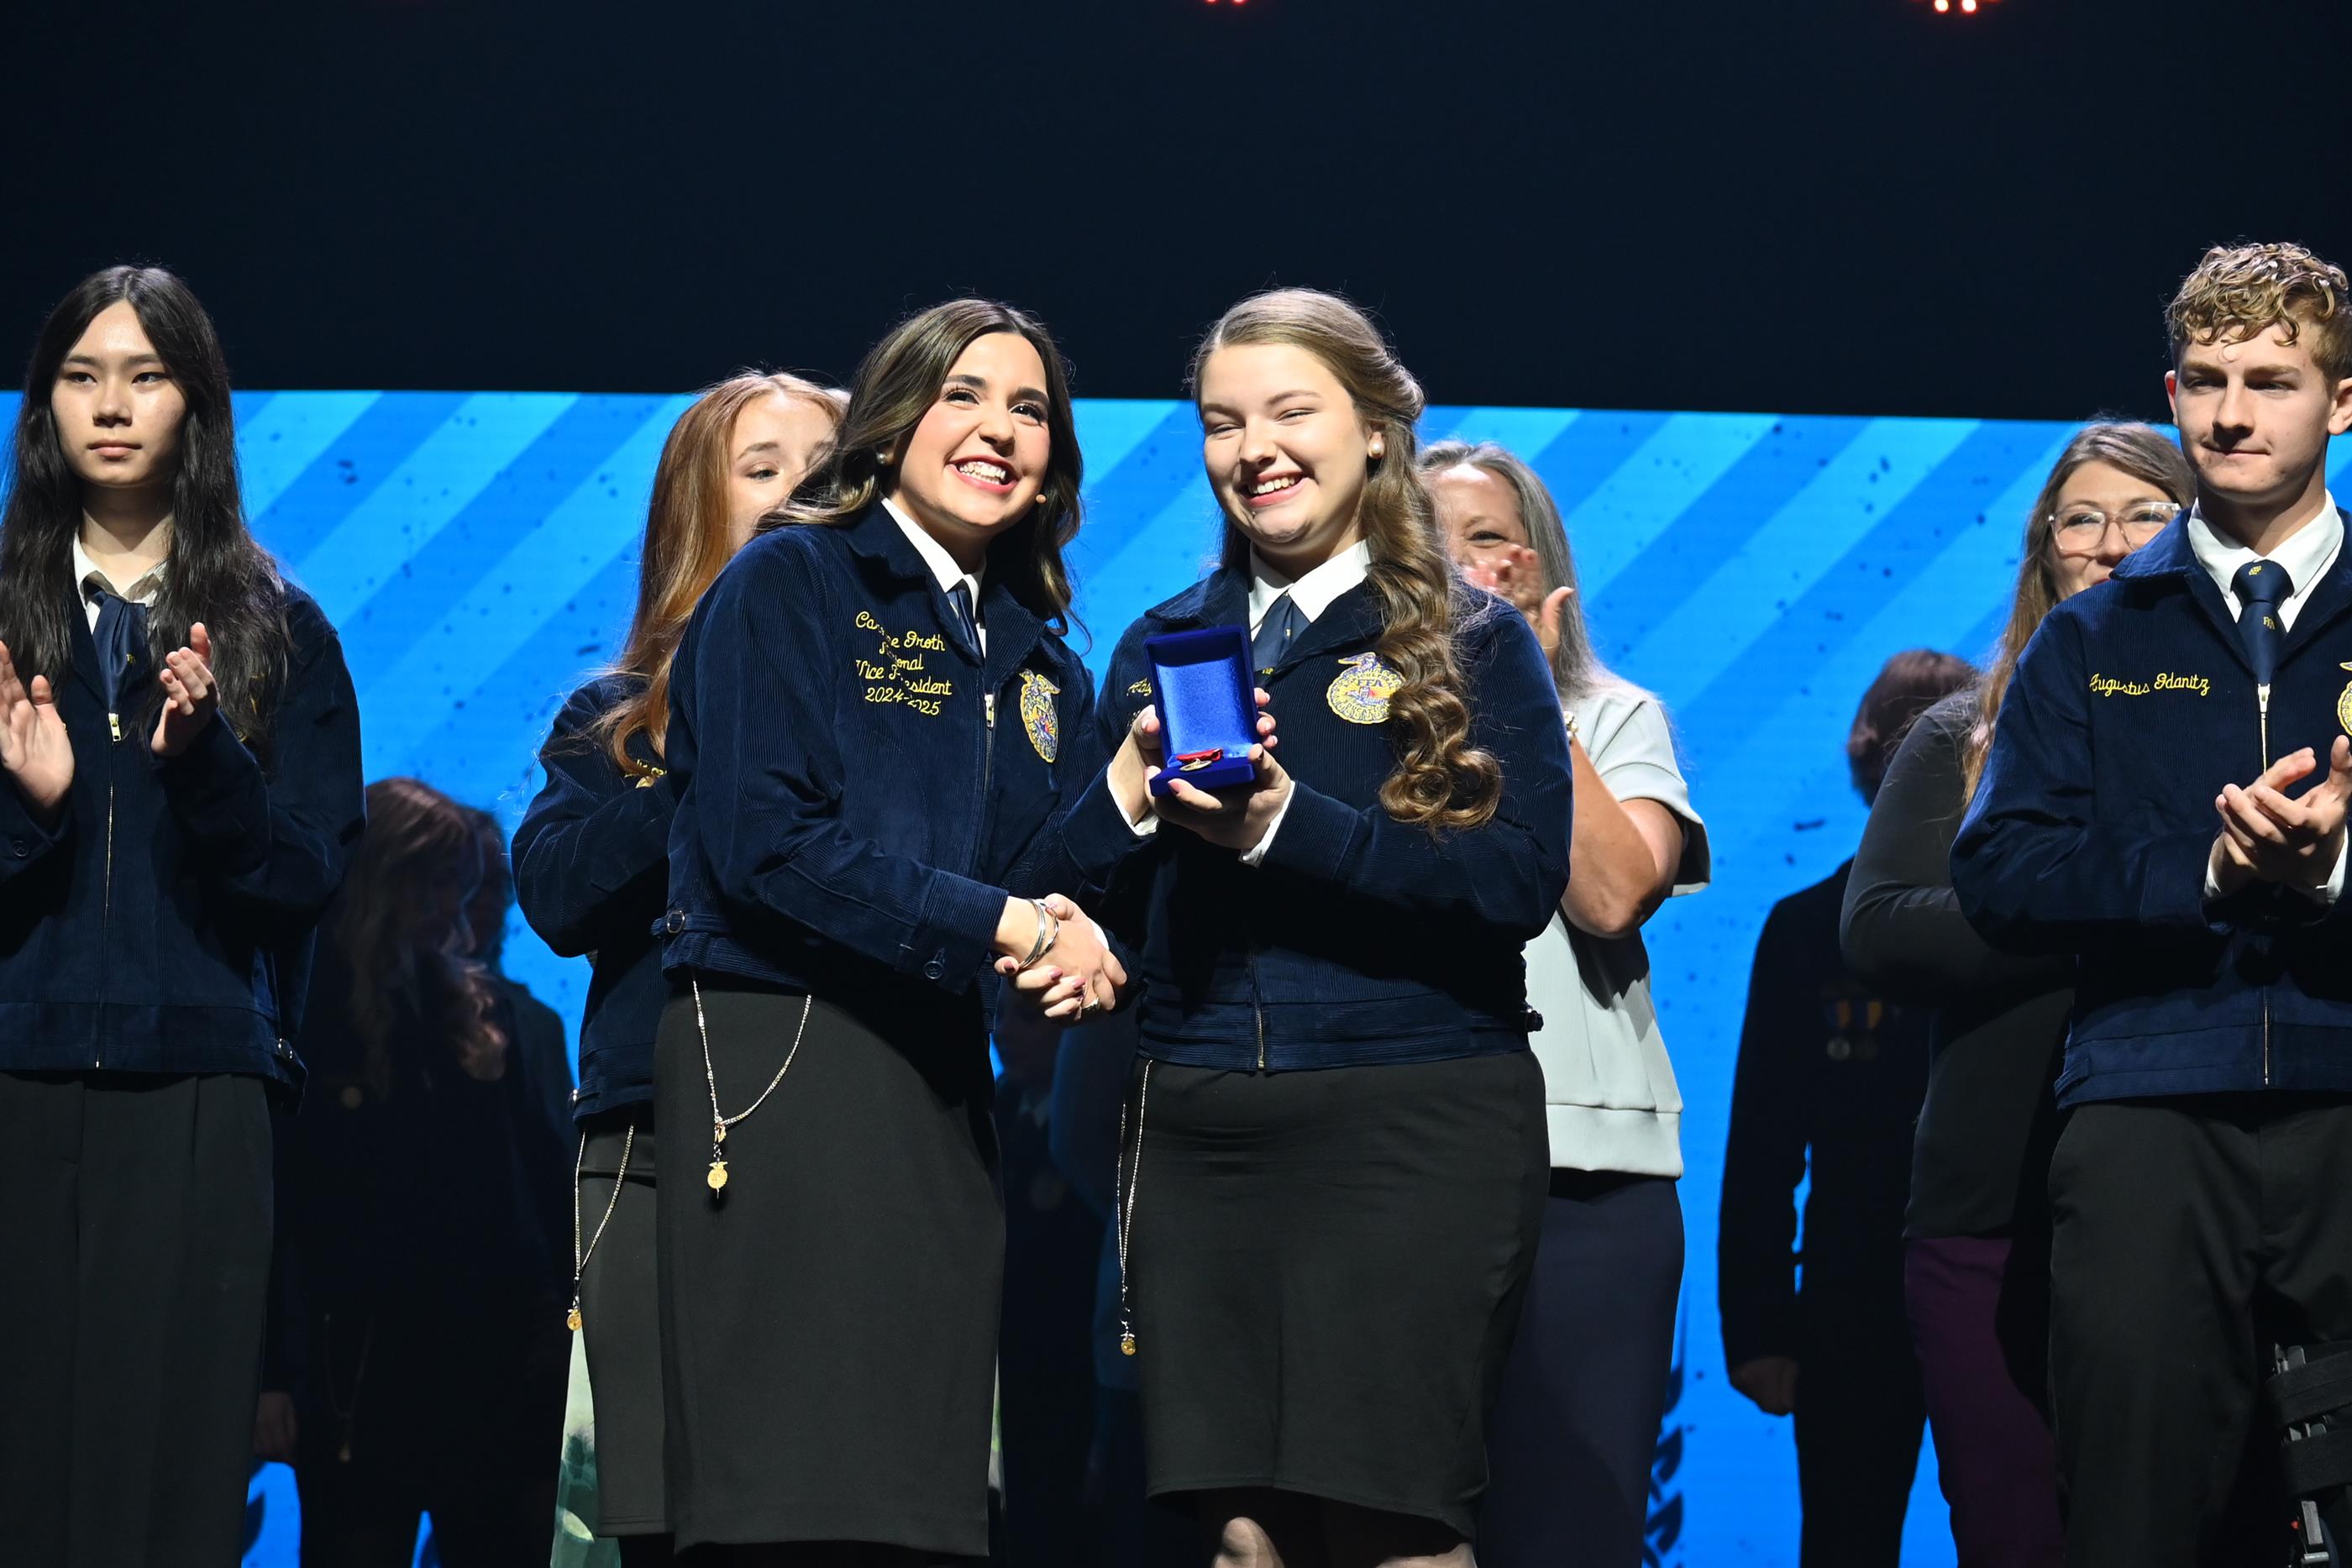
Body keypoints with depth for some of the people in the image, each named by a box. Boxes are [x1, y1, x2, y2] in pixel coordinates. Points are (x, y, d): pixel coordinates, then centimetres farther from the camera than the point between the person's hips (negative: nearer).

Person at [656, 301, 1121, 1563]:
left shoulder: (1035, 661, 21)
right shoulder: (788, 584, 2)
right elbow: (762, 839, -10)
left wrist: (1060, 939, -5)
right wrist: (990, 923, -12)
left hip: (937, 1080, 6)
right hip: (777, 1060, -6)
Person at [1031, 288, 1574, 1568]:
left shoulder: (1475, 645, 4)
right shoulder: (1162, 645, 16)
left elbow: (1520, 882, -10)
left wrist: (1288, 824, -18)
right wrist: (1130, 791, -7)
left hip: (1415, 1123, -3)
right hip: (1201, 1128, 4)